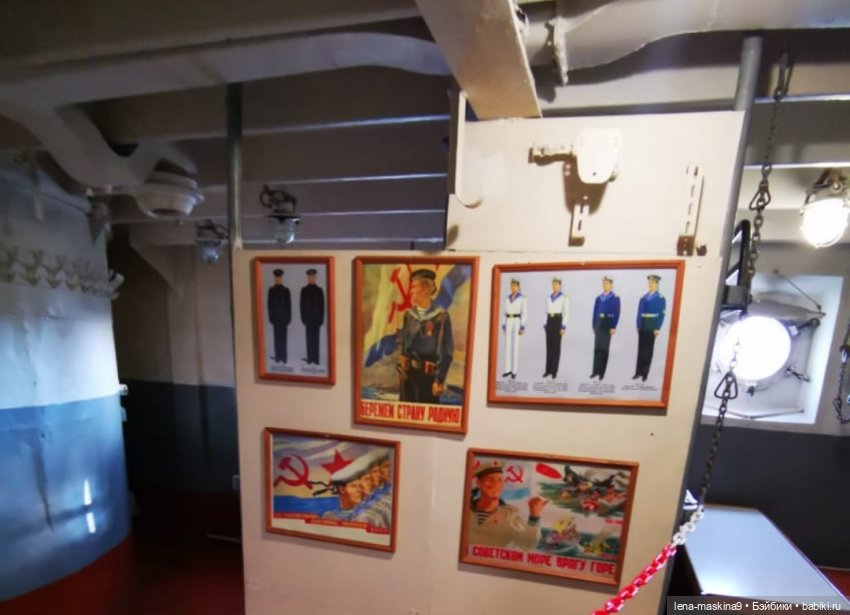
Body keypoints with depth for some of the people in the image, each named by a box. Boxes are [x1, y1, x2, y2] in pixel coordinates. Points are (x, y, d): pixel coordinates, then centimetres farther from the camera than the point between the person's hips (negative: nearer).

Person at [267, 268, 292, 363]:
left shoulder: (271, 290, -7)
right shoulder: (286, 290, -3)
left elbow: (270, 305, -5)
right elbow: (289, 304, -1)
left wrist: (271, 319, 1)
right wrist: (288, 318, 5)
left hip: (275, 317, -1)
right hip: (284, 317, 1)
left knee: (277, 338, 4)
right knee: (283, 338, 6)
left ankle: (278, 357, 6)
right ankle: (283, 358, 10)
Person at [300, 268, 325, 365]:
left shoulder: (319, 290, 1)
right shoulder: (304, 290, 3)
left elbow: (322, 306, 1)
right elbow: (302, 305, 2)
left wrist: (321, 319, -3)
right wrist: (303, 318, -4)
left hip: (317, 318, 0)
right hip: (308, 318, 0)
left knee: (315, 339, 3)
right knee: (309, 339, 4)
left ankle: (315, 358, 9)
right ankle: (310, 358, 9)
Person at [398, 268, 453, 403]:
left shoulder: (441, 317, -15)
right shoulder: (409, 315, 4)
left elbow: (445, 352, -13)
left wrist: (440, 380, -10)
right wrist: (401, 368, 12)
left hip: (428, 374, -5)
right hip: (408, 372, 6)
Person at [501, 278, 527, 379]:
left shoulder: (523, 298, -4)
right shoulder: (507, 298, 13)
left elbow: (525, 313, -9)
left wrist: (522, 327, -16)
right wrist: (503, 325, 10)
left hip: (518, 322, -5)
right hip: (508, 323, 5)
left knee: (515, 346, -4)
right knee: (507, 346, 4)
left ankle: (514, 371, 5)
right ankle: (508, 370, 12)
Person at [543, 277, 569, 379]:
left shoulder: (564, 297, -2)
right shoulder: (548, 297, 13)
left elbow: (566, 313, -6)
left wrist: (563, 327, -12)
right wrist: (545, 325, 11)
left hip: (558, 321, -5)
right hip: (549, 321, 5)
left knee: (556, 346, 0)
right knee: (549, 346, 6)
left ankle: (554, 371, 7)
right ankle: (548, 370, 13)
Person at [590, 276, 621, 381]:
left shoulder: (615, 298, -1)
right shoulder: (598, 298, 12)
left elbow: (617, 314, -8)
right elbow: (595, 313, 11)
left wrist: (613, 327, -16)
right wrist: (594, 326, 7)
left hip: (607, 325, -4)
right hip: (598, 325, 4)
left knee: (604, 349, 2)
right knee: (597, 348, 6)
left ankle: (602, 372, 11)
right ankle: (596, 371, 12)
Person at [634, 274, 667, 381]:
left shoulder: (661, 298, -1)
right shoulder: (643, 298, 13)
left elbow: (662, 314, -7)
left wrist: (657, 328, -14)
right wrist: (638, 325, 7)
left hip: (651, 327, -4)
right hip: (642, 326, 4)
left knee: (648, 349, 2)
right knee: (640, 349, 7)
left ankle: (645, 373, 9)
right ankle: (638, 371, 13)